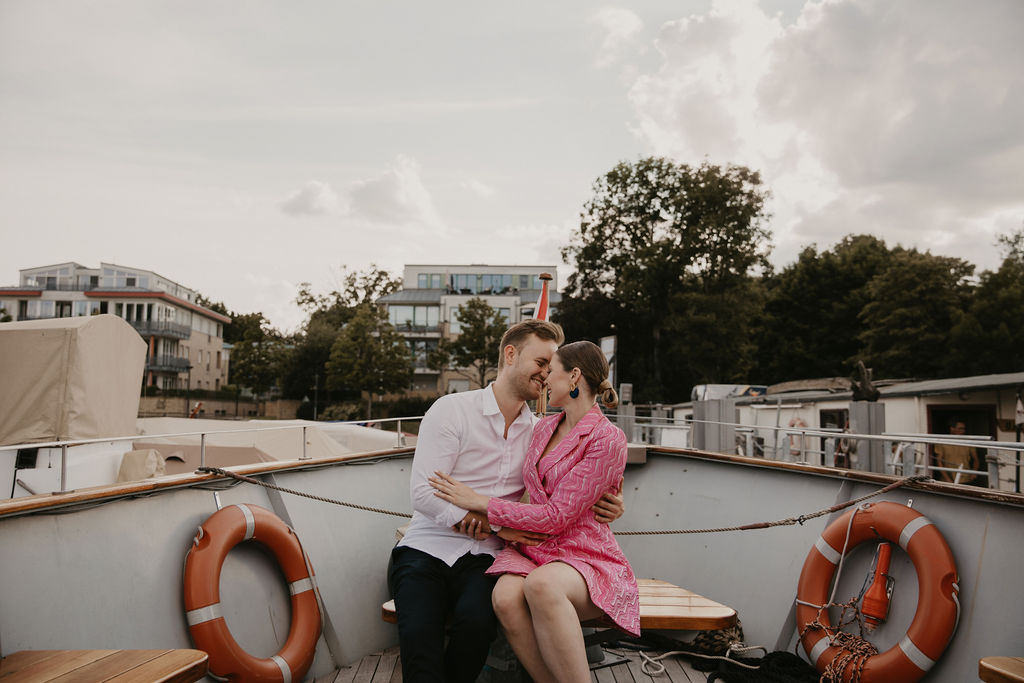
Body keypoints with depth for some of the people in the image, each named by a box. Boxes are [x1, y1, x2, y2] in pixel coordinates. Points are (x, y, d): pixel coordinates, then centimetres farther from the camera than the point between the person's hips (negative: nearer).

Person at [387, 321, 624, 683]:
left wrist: (605, 505, -9)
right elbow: (423, 494, -9)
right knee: (420, 639, -31)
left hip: (481, 557, 3)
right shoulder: (451, 409, -1)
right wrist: (498, 525, -15)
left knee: (477, 621, -30)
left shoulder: (538, 432, 13)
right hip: (426, 547, -2)